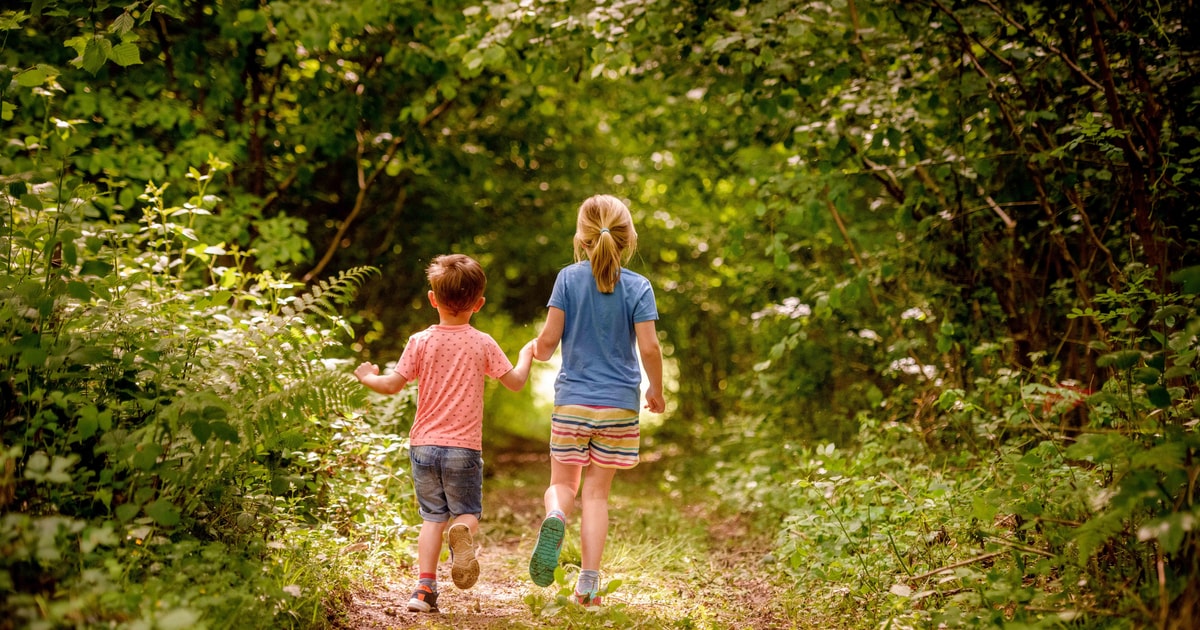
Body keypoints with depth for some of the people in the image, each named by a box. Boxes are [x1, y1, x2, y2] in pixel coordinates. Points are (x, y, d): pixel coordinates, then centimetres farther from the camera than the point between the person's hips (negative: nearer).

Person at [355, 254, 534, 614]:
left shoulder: (420, 342, -2)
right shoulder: (482, 344, -2)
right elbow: (516, 382, 2)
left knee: (432, 517, 12)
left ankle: (425, 587, -1)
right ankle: (461, 534, -24)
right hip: (464, 448, -1)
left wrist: (368, 377, 18)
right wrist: (526, 354, 21)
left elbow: (392, 385, -3)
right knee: (468, 513, 12)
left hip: (424, 445, 1)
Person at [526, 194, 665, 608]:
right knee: (597, 492, 9)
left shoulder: (569, 278, -4)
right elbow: (649, 347, -10)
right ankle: (588, 581, 4)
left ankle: (554, 518, -22)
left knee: (563, 483, 13)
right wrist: (656, 391, 7)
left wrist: (536, 351, 17)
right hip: (619, 404, 0)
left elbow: (549, 339, -6)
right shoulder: (637, 287, -5)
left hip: (572, 400, 0)